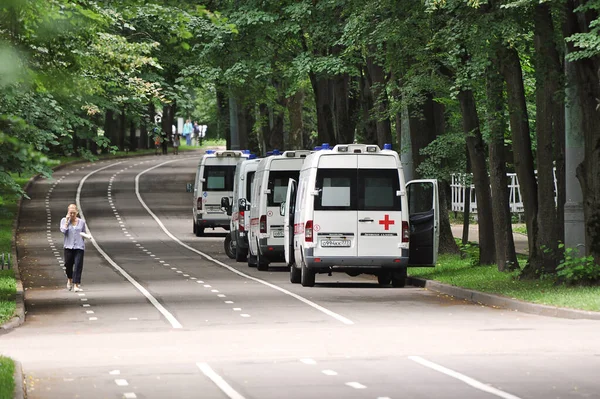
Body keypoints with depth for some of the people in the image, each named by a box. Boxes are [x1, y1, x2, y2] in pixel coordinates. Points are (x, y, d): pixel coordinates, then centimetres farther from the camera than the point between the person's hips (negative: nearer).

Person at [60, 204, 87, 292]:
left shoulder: (82, 222, 8)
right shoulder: (64, 220, 4)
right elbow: (63, 231, -12)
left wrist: (84, 235, 5)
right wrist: (67, 220, -10)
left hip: (79, 247, 0)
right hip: (68, 246, 0)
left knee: (78, 266, -8)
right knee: (68, 265, 6)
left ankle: (76, 285, -9)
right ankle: (69, 279, 36)